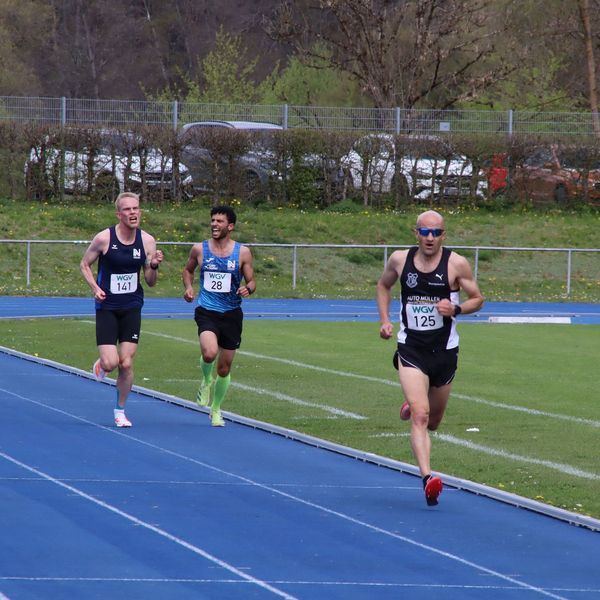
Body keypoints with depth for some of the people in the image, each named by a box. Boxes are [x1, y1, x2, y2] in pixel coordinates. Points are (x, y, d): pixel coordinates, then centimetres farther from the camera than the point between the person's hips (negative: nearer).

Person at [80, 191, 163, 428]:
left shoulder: (147, 241, -2)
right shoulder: (104, 238, -11)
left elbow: (150, 282, 6)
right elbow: (84, 265, 3)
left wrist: (154, 266, -15)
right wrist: (95, 288, -12)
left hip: (132, 308, 2)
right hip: (107, 308, -2)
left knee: (126, 364, -2)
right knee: (111, 363, -11)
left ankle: (120, 411, 16)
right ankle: (101, 364, 27)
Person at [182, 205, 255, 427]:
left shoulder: (242, 252, -1)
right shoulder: (199, 249, 1)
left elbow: (251, 281, 6)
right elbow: (188, 269, 19)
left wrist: (248, 288, -18)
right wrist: (188, 287, 0)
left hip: (231, 314, 1)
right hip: (206, 311, -1)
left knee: (224, 368, 8)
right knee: (209, 353, -28)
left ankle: (216, 409, 31)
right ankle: (207, 381, 7)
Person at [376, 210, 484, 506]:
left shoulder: (456, 264, -7)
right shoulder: (400, 260, -2)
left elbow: (477, 299, 1)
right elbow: (384, 285, 18)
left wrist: (456, 309, -19)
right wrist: (385, 321, 5)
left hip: (444, 350, 1)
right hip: (410, 349, -1)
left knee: (432, 421, 17)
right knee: (420, 416, -19)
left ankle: (411, 406, 53)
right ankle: (427, 479, -27)